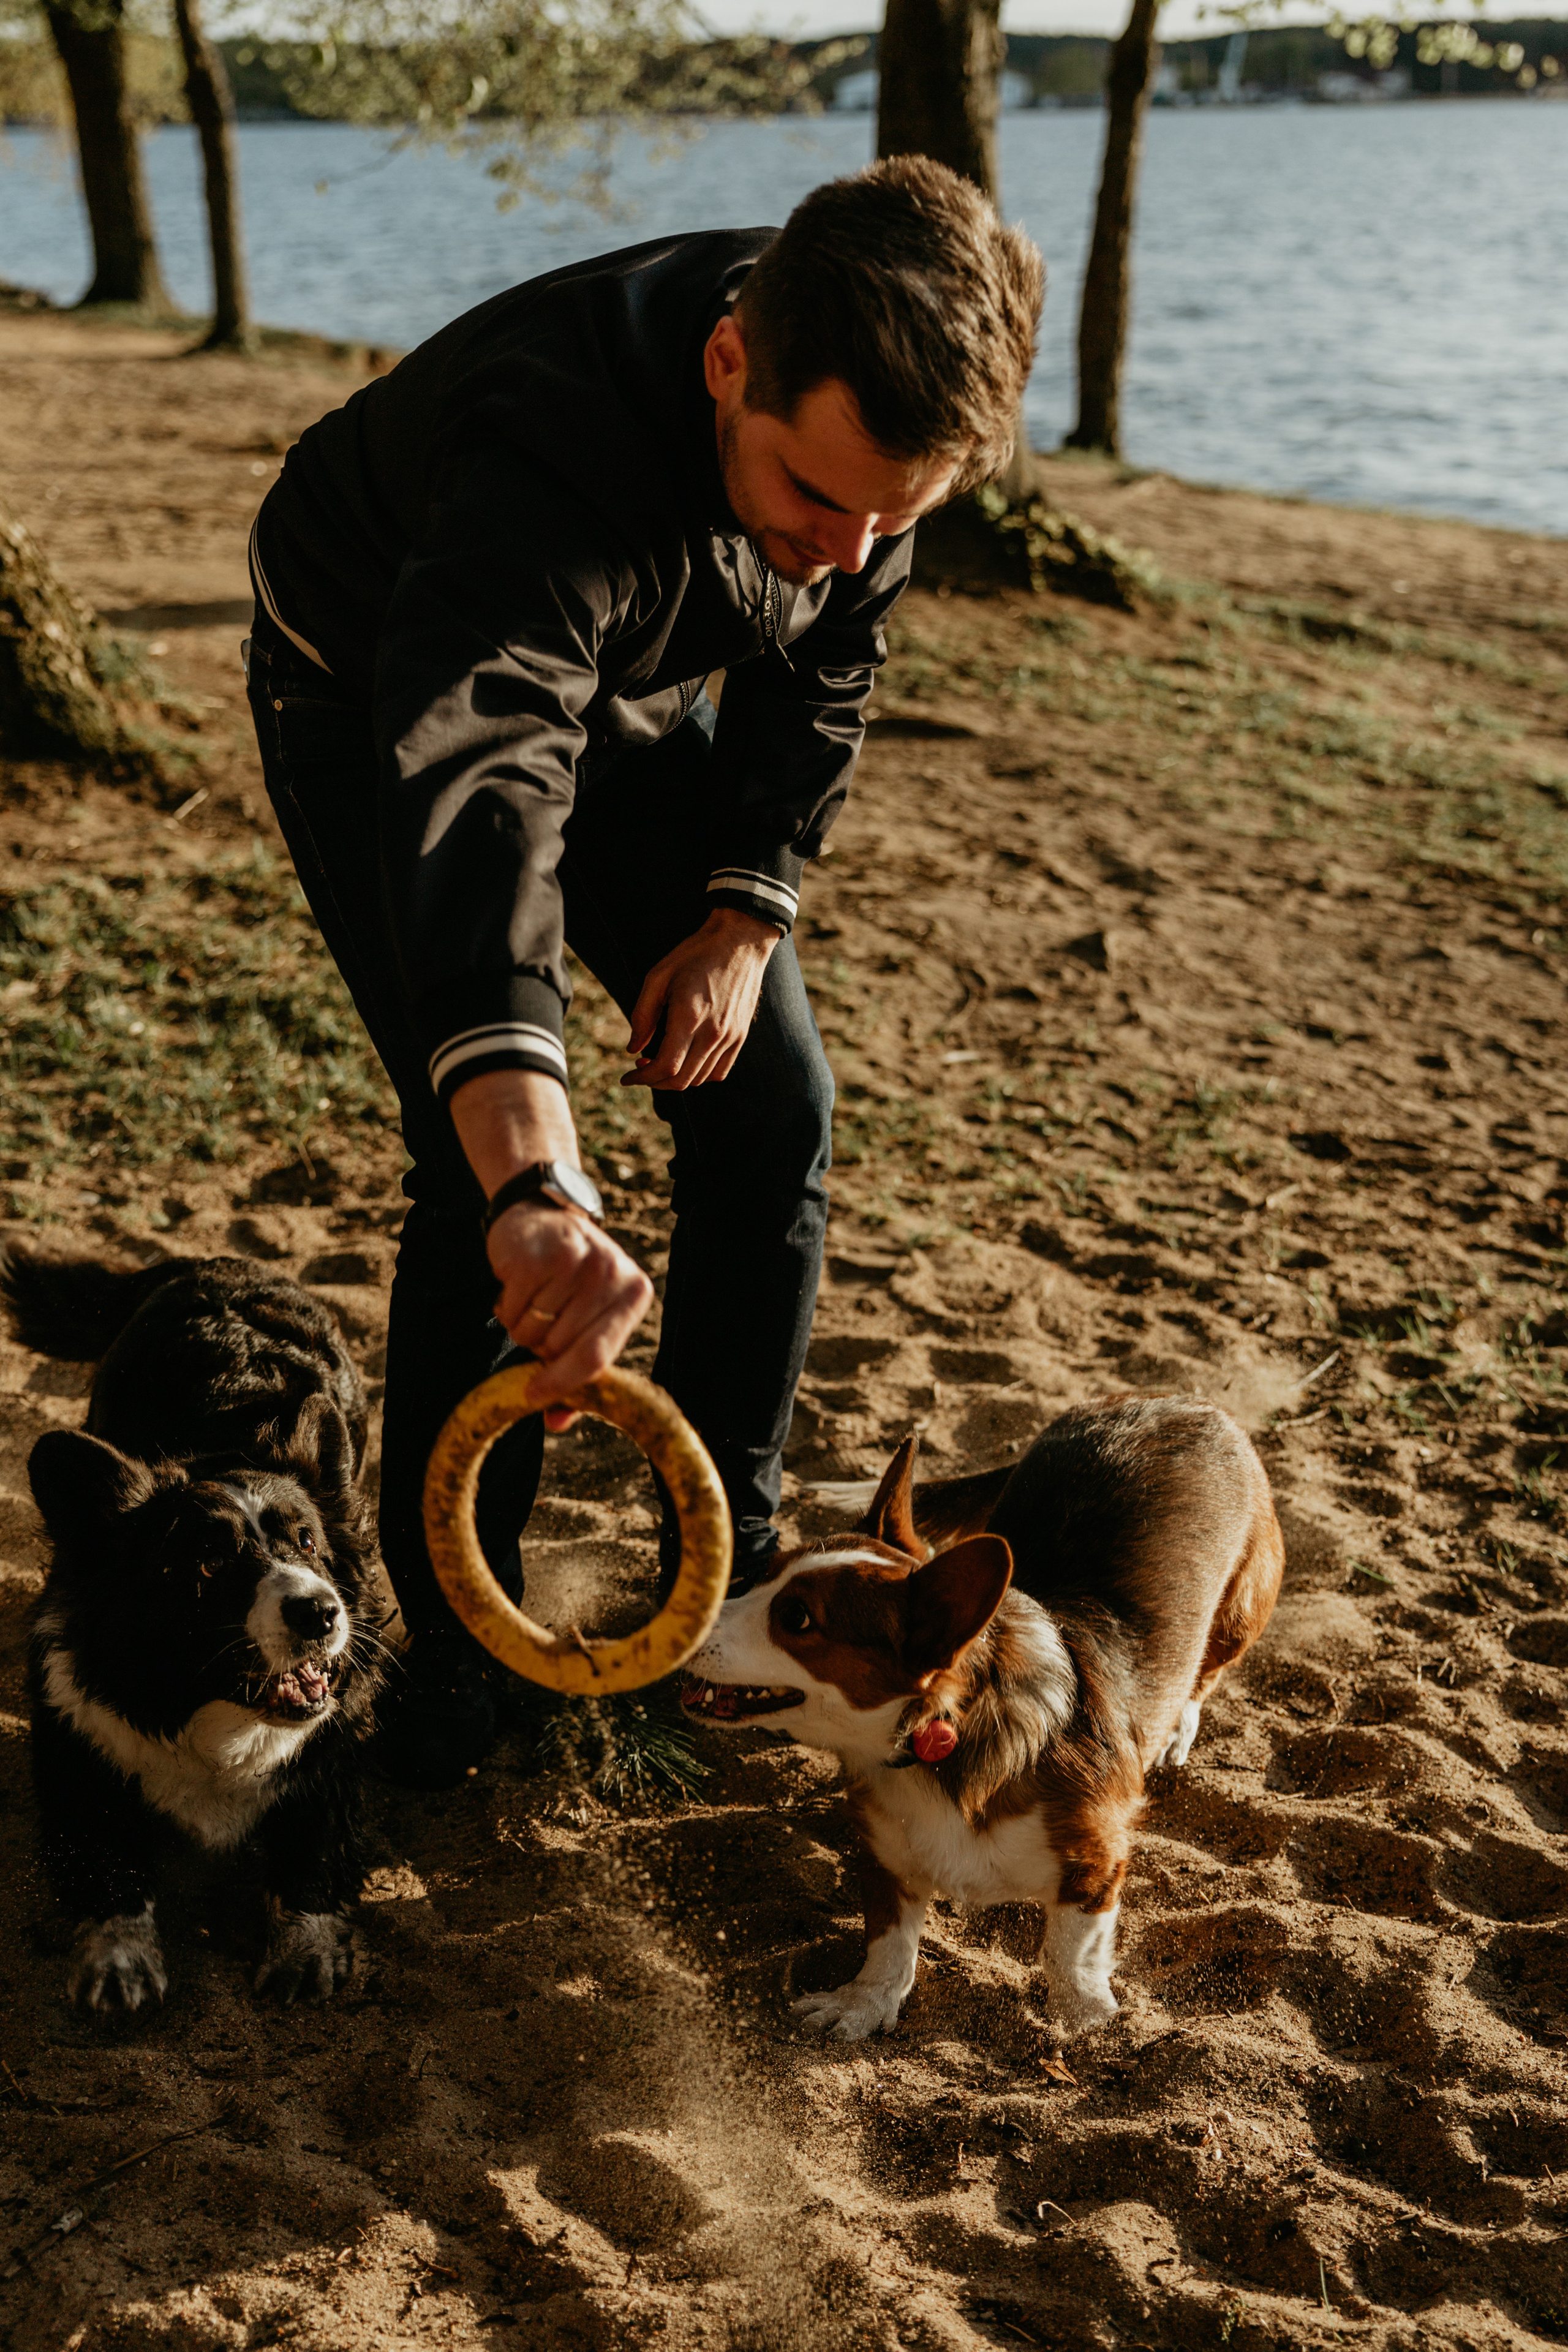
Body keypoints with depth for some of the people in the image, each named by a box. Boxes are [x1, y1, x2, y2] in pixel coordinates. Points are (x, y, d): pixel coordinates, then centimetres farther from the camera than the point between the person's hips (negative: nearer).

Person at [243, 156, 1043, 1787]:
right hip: (376, 705, -5)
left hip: (628, 701, 6)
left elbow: (823, 672, -4)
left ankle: (726, 1560, 14)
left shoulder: (866, 403, -22)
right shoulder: (559, 448, -44)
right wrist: (534, 1190, -72)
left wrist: (745, 916, -13)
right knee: (485, 1168, -18)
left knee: (770, 1103, -3)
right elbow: (472, 797, -59)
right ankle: (453, 1636, 2)